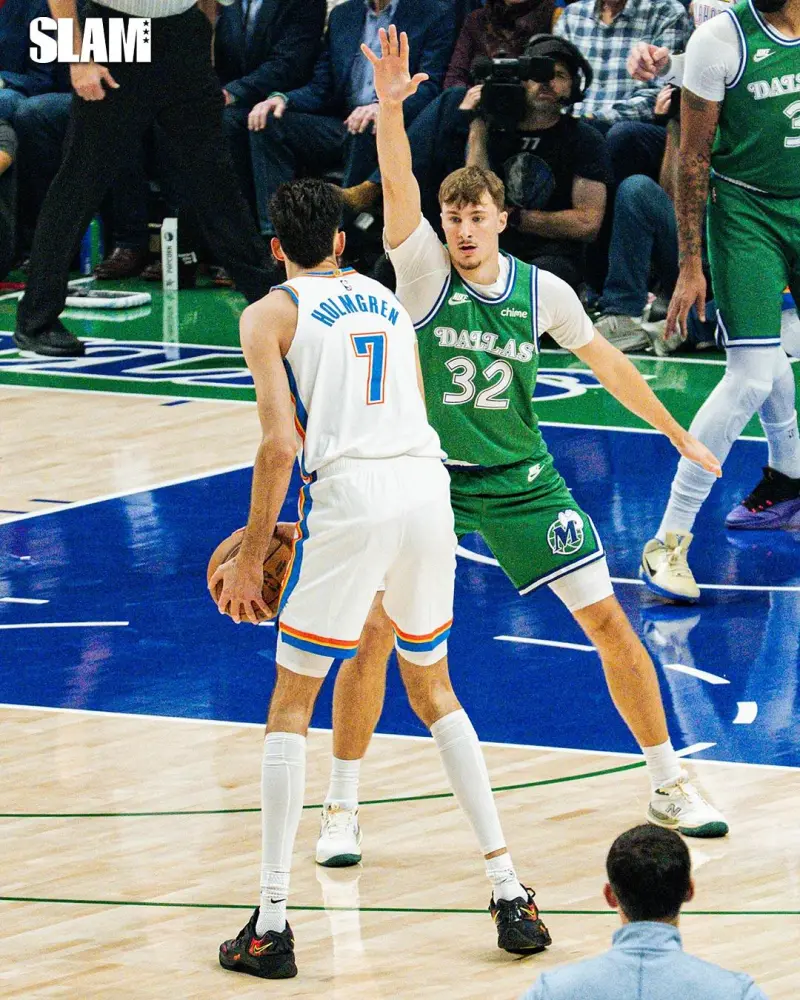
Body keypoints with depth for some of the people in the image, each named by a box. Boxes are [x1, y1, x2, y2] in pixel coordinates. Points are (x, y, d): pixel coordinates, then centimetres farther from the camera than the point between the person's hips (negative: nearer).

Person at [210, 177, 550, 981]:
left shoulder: (271, 314, 6)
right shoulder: (386, 300, 23)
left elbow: (280, 444, -5)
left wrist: (252, 556, 1)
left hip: (348, 497, -5)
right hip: (428, 489, 5)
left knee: (291, 701, 8)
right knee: (431, 686, 23)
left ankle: (272, 923, 2)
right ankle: (509, 892, 17)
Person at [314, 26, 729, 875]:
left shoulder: (543, 292, -3)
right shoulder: (423, 272, -11)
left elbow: (607, 364, 9)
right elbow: (396, 191, -28)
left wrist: (678, 435, 12)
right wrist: (389, 107, -43)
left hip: (521, 481, 2)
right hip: (430, 478, -2)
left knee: (608, 622, 0)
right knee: (374, 632, -11)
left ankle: (670, 787, 15)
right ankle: (341, 806, 4)